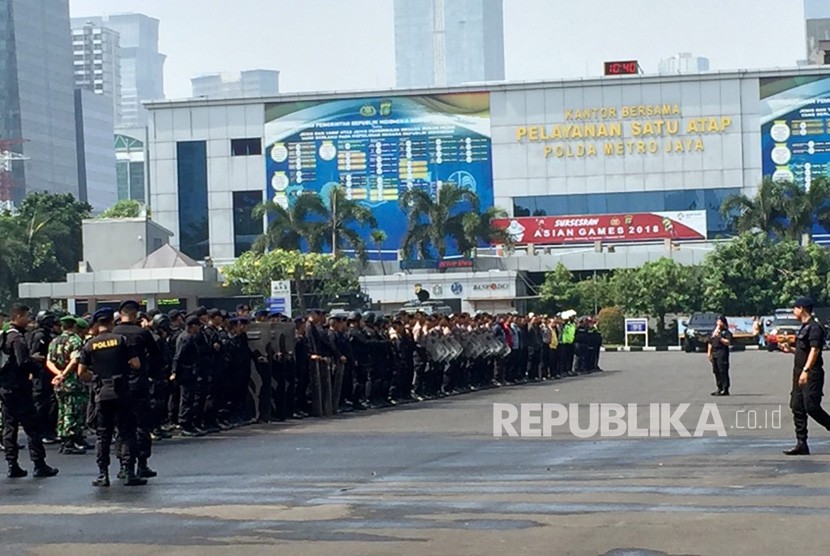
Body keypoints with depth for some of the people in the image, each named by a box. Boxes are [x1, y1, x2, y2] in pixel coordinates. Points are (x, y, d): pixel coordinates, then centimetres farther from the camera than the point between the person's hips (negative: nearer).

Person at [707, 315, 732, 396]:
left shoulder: (726, 332, -2)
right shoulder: (714, 331, 20)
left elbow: (728, 343, -14)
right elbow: (710, 343, 22)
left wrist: (719, 338, -18)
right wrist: (709, 353, 15)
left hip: (722, 354, -8)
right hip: (714, 354, 8)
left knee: (723, 371, -10)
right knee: (716, 371, 9)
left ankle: (725, 389, -10)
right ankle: (719, 388, 16)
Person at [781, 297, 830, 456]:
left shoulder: (814, 327, -12)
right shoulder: (804, 327, 18)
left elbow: (814, 350, -22)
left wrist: (806, 370, -28)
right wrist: (790, 349, 18)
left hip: (811, 375, -10)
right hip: (800, 374, 10)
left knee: (812, 407, -15)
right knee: (797, 408, 5)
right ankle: (801, 444, 7)